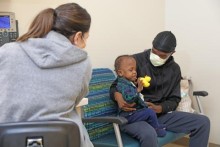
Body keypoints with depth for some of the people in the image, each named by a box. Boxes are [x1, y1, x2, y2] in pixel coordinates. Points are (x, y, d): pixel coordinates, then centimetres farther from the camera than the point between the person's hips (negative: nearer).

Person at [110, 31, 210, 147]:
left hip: (160, 114, 5)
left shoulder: (174, 69, 8)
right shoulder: (136, 60, -7)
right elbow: (115, 86, -1)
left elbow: (174, 100, 8)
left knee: (203, 122, -9)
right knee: (149, 134, -41)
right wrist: (117, 95, -27)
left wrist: (158, 108, -15)